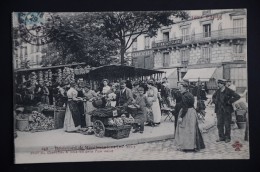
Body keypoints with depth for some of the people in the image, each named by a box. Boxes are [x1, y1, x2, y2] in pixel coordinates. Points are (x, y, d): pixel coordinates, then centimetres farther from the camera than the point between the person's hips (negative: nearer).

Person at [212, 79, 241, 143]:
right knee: (219, 124, 8)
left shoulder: (229, 91, -11)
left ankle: (227, 138, 17)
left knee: (227, 125, 4)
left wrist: (229, 101, -17)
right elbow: (213, 96, 27)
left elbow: (237, 96, -16)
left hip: (227, 111, -5)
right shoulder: (218, 91, 6)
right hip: (219, 111, 5)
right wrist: (214, 101, 7)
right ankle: (221, 137, 20)